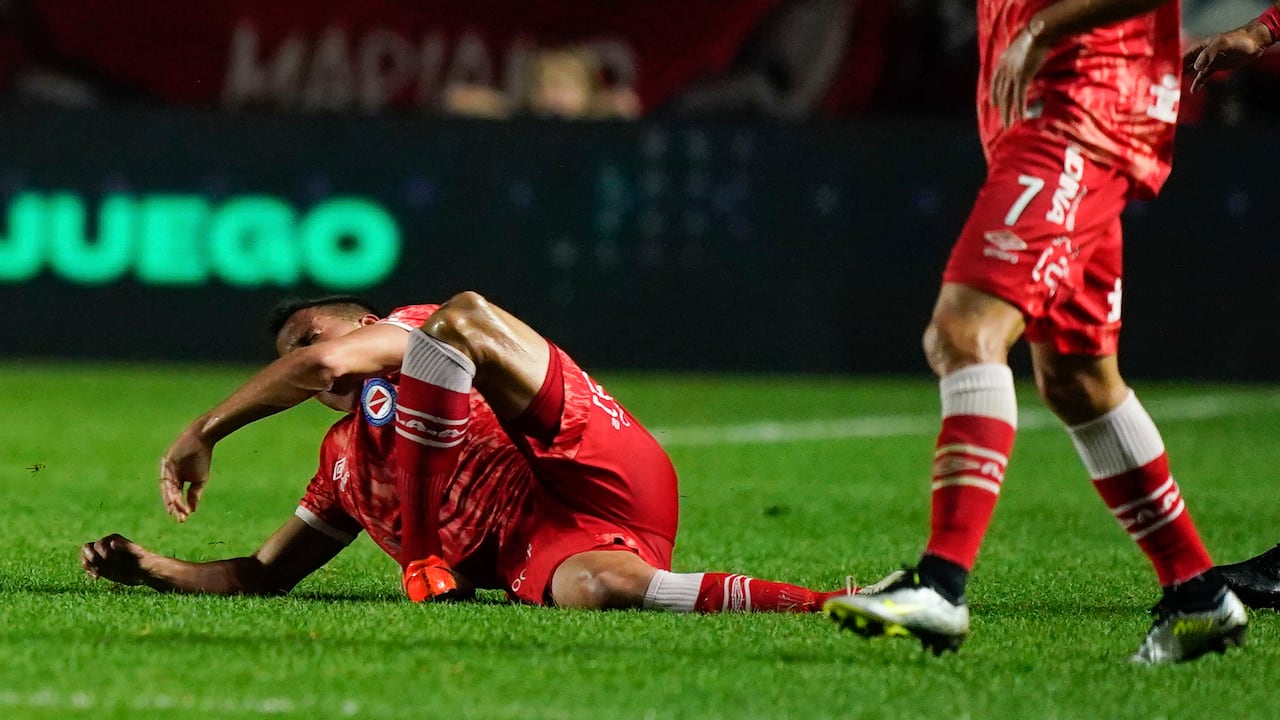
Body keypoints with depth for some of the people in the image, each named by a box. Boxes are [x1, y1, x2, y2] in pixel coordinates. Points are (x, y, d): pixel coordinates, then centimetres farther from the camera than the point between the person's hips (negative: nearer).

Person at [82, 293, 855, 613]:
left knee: (460, 317, -18)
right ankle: (815, 606, -32)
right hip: (531, 549, 4)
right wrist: (150, 569, 19)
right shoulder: (345, 463, 32)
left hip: (589, 477, -4)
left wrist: (203, 433, -2)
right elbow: (263, 575, 34)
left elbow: (327, 358, -6)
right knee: (586, 589, -36)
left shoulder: (410, 330, 15)